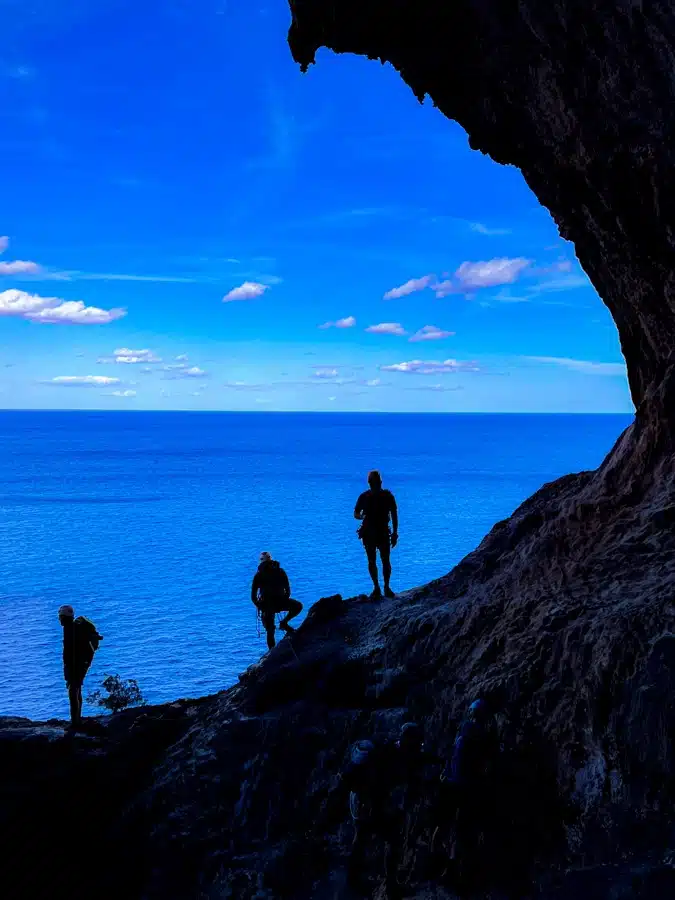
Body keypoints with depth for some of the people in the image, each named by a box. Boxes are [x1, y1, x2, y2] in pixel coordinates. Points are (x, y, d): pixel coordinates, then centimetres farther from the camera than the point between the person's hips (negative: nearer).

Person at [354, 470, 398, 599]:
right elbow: (356, 514, 8)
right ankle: (376, 588, 12)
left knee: (386, 561, -4)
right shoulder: (364, 496, 0)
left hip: (384, 533, -1)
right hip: (368, 533, 1)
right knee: (371, 561, 3)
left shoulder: (387, 496, -1)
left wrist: (395, 533, 0)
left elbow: (394, 515, 4)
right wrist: (362, 516, -16)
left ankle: (387, 587, 8)